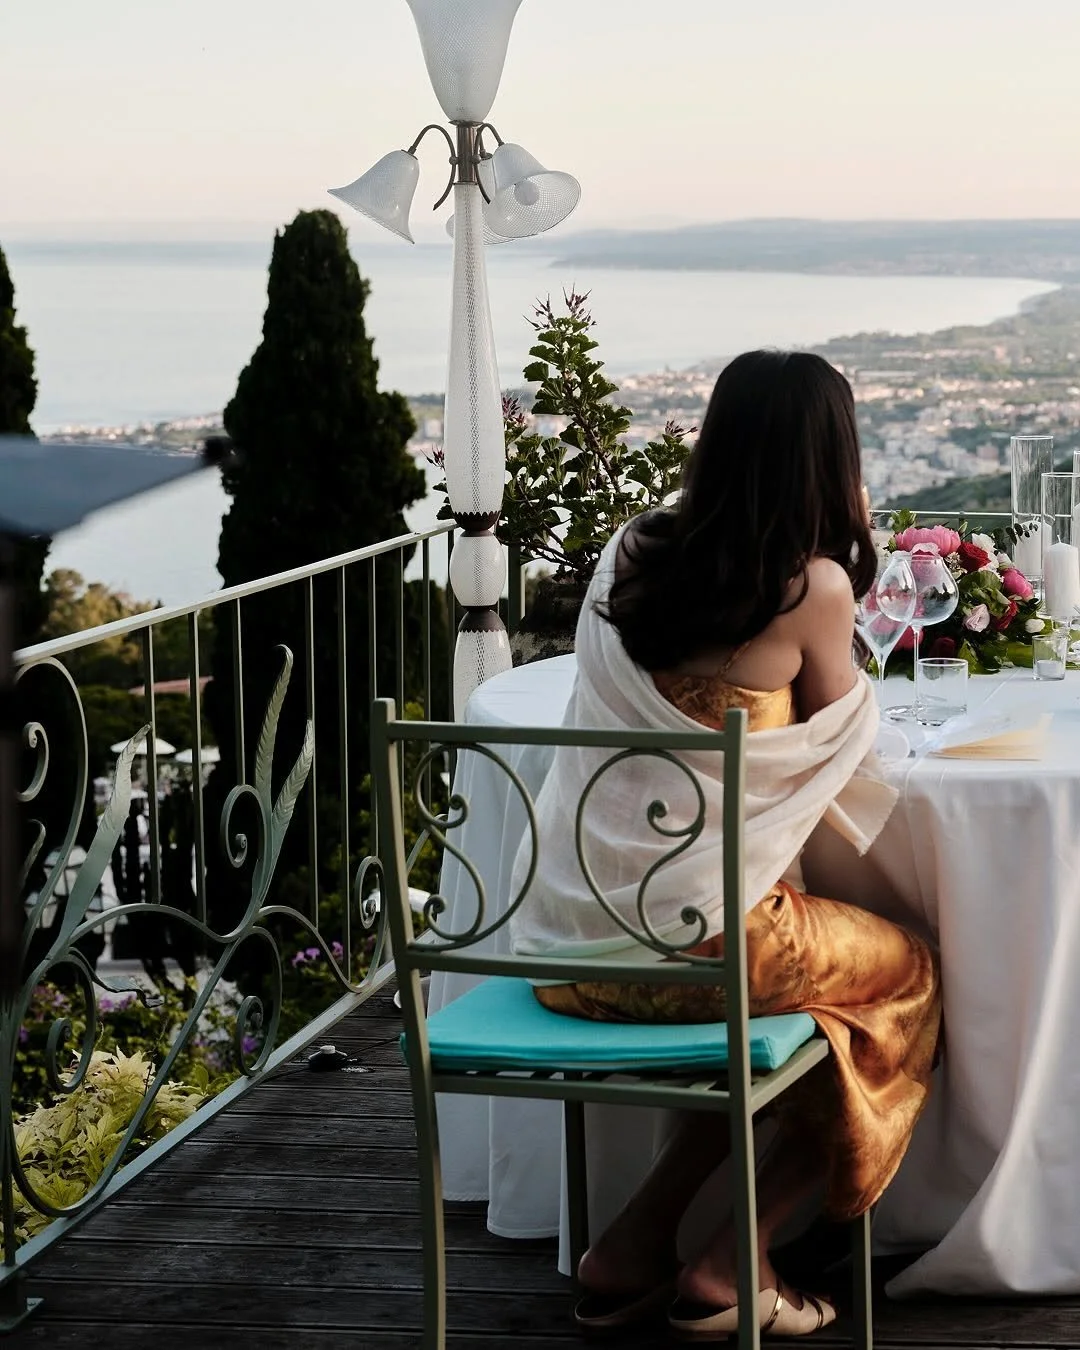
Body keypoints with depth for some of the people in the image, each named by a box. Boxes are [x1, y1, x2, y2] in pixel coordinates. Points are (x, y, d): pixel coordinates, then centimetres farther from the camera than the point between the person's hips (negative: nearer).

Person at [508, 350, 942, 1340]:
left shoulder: (631, 553, 6)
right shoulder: (812, 586, -11)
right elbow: (841, 737, 6)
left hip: (568, 936, 6)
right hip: (698, 936, -6)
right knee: (909, 978, 21)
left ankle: (631, 1253, 22)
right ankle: (728, 1272, 16)